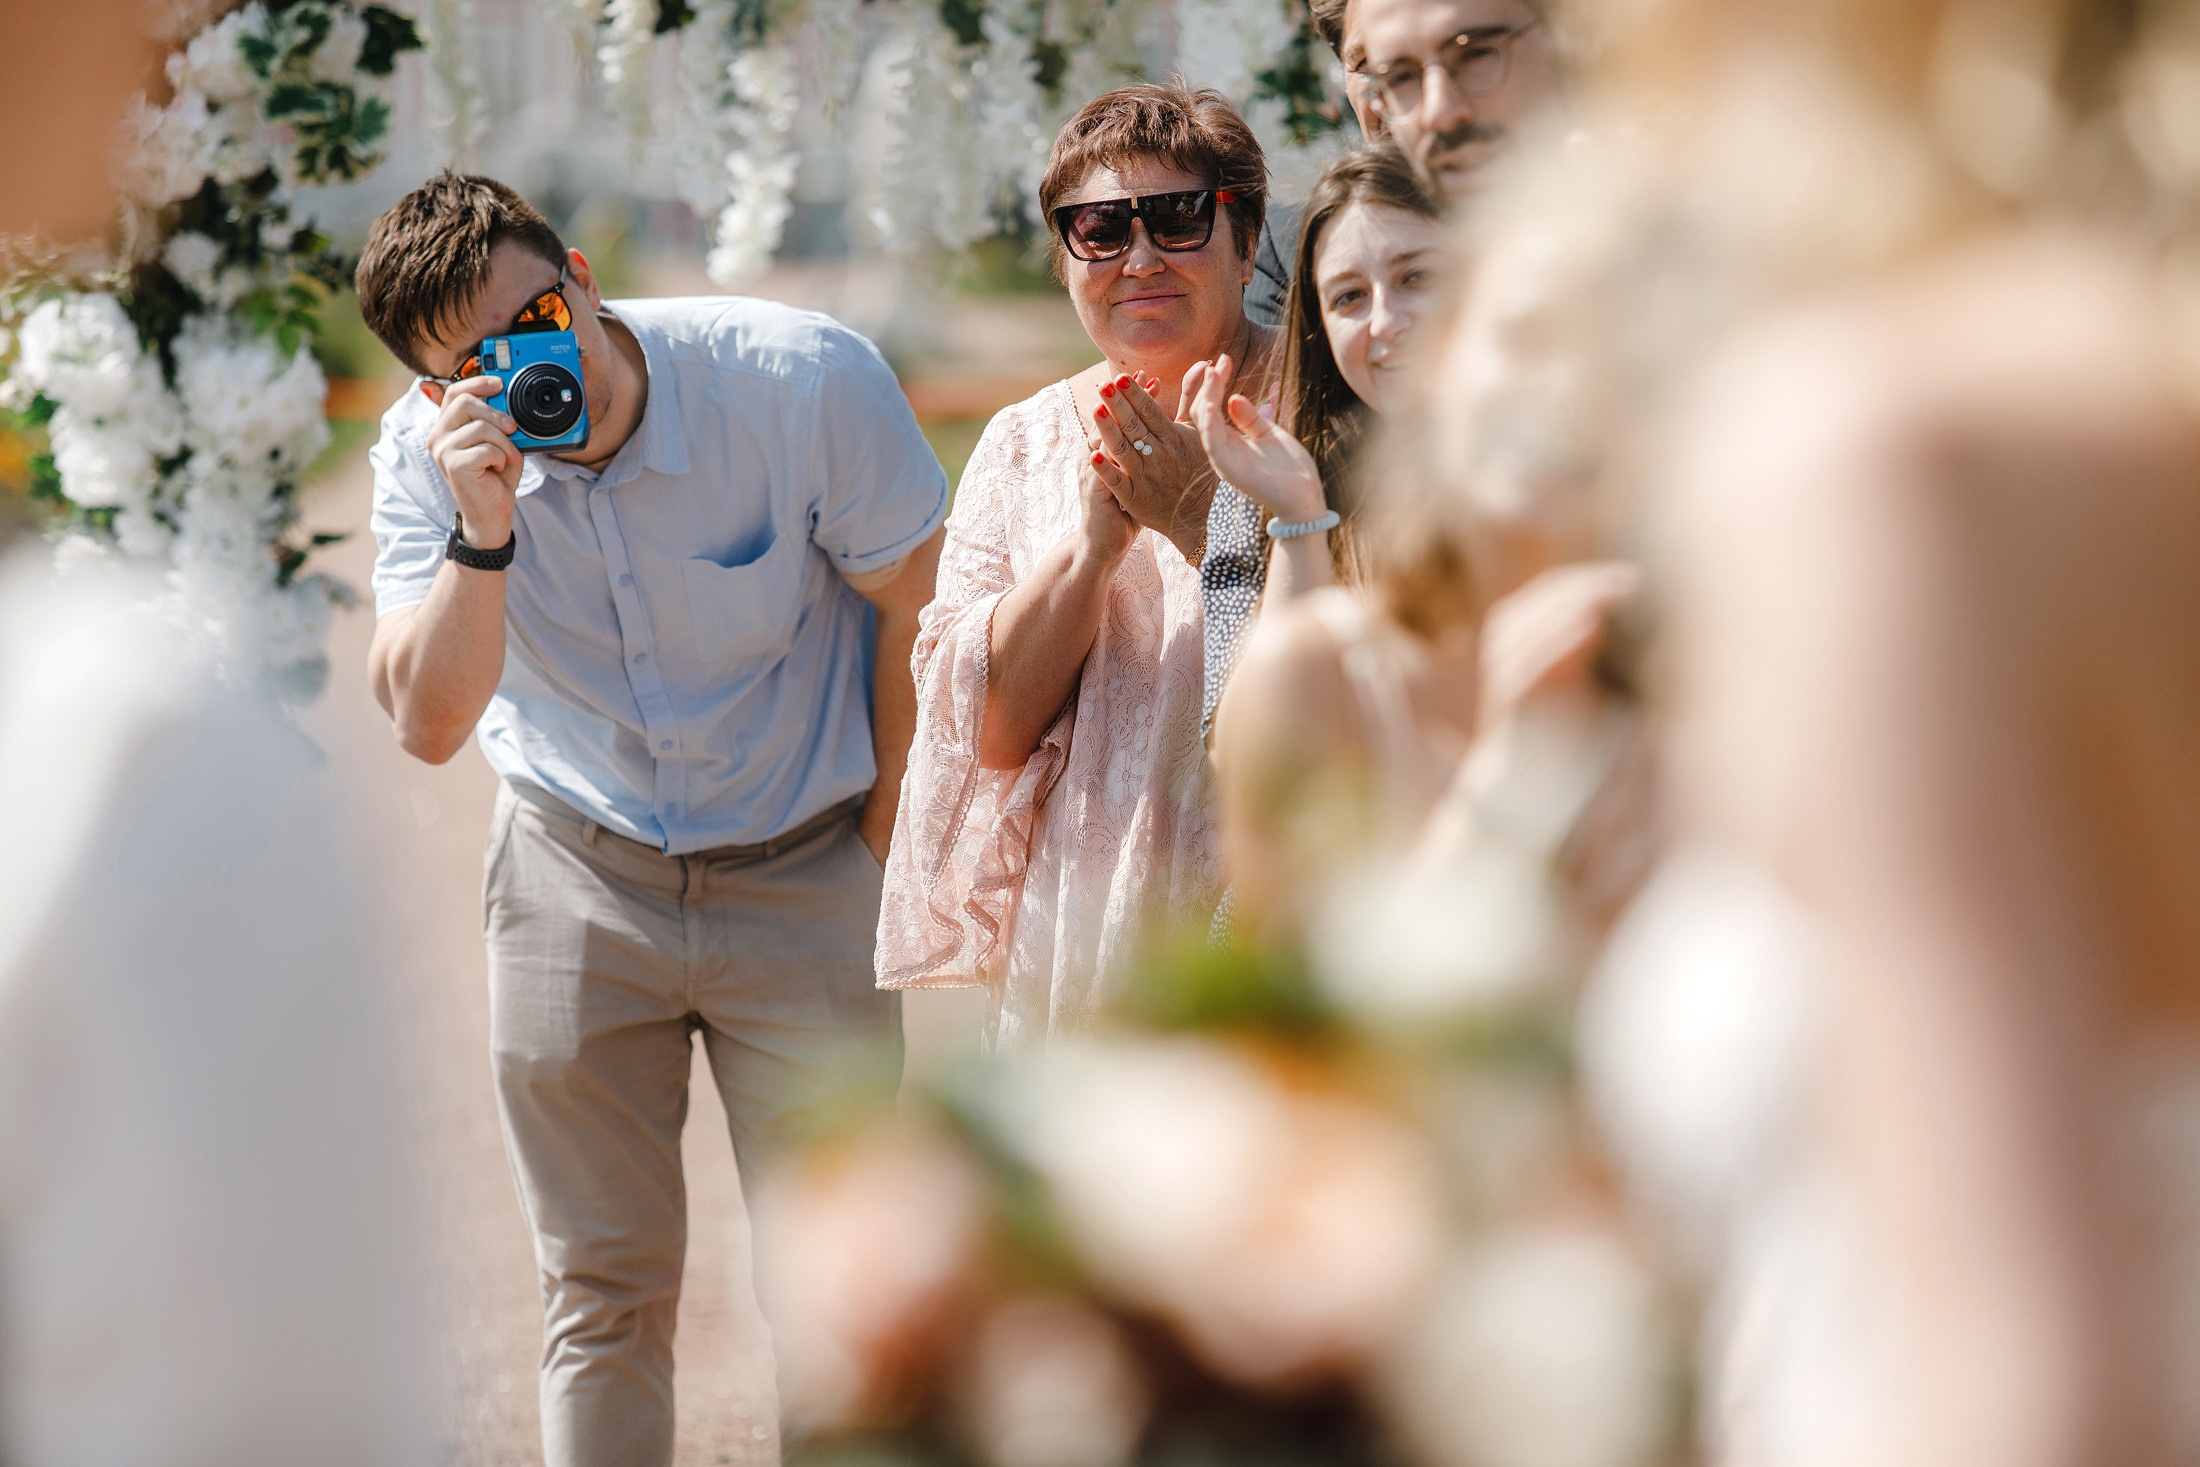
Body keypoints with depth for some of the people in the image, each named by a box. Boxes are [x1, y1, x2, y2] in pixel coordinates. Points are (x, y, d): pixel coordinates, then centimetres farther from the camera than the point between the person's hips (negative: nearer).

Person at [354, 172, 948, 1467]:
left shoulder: (808, 382, -20)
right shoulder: (428, 458, -12)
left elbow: (919, 605, -8)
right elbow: (429, 724, -19)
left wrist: (884, 835, -1)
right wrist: (484, 532, -33)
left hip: (801, 879, -2)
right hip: (577, 877, 2)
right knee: (603, 1288, 8)